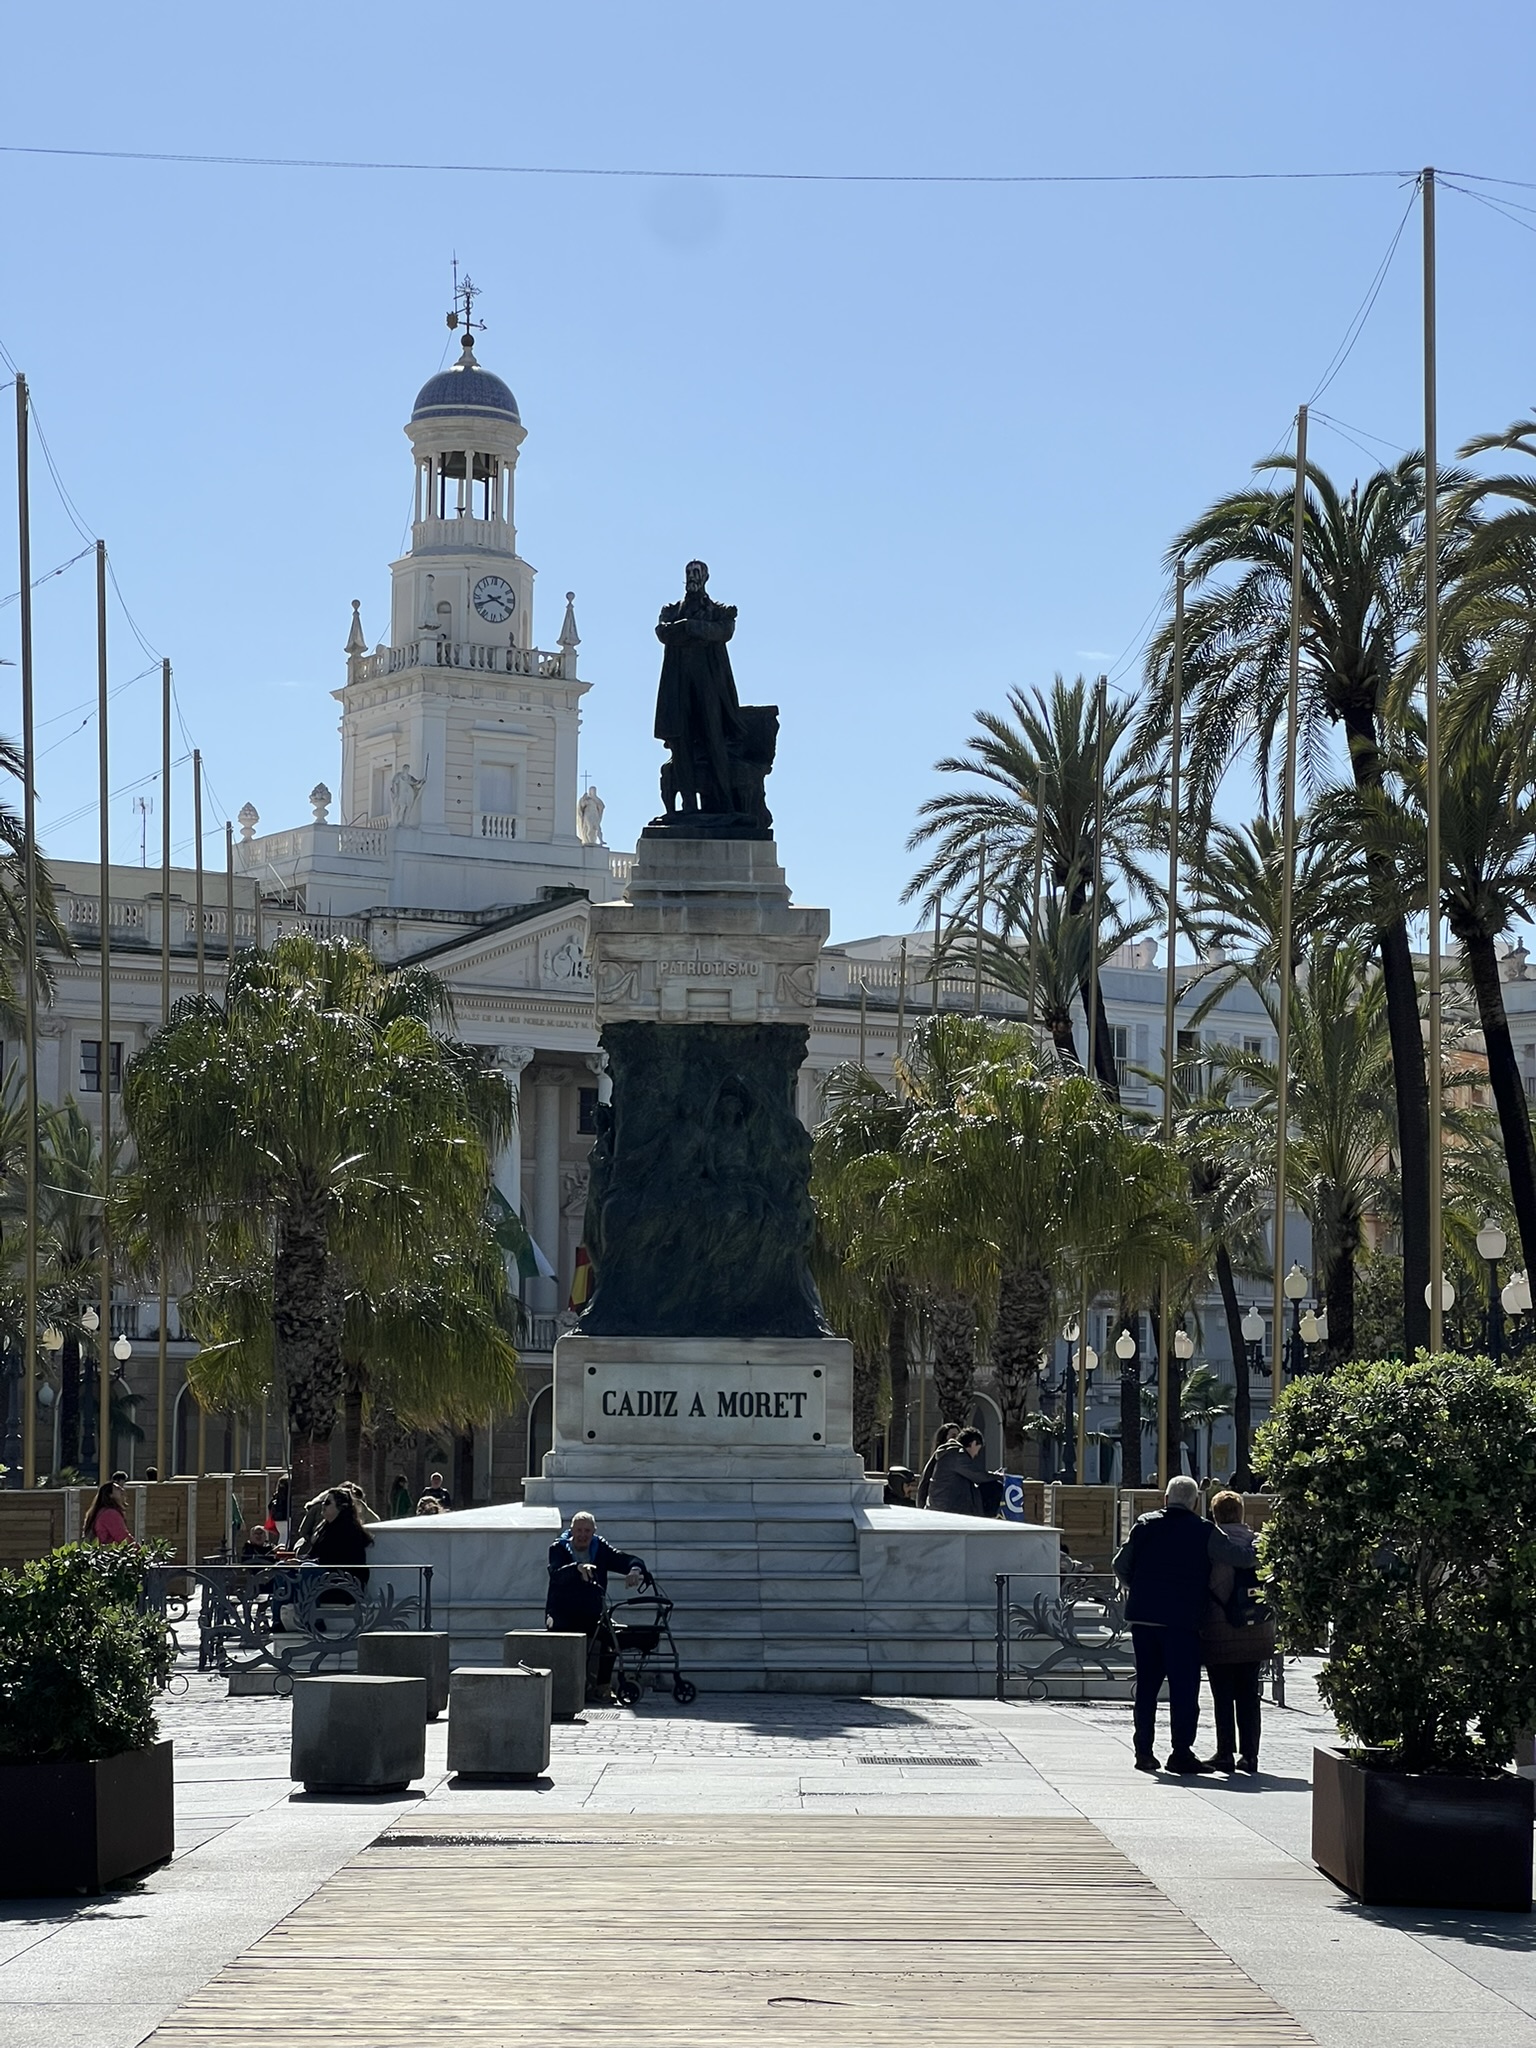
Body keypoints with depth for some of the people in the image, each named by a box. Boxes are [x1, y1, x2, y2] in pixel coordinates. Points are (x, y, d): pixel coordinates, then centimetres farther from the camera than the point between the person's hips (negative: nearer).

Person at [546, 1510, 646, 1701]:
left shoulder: (601, 1550, 8)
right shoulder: (559, 1548, 0)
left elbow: (635, 1561, -2)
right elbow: (556, 1574, -21)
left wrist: (635, 1569, -27)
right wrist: (578, 1568, -42)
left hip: (592, 1613, 2)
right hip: (562, 1613, -2)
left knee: (610, 1634, -29)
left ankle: (603, 1686, -18)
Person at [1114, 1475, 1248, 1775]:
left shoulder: (1146, 1525, 6)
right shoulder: (1203, 1532, -4)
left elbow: (1120, 1564, 7)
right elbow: (1238, 1558, -9)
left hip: (1142, 1616, 4)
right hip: (1182, 1620, -4)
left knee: (1146, 1684, 12)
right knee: (1184, 1687, 0)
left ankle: (1143, 1751, 14)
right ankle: (1181, 1753, -4)